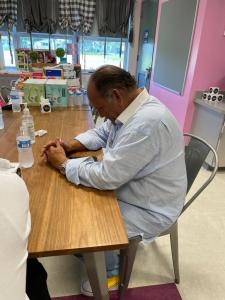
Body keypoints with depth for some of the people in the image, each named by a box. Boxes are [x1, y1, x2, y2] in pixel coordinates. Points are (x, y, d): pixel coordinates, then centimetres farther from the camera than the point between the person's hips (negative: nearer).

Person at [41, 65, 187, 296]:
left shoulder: (146, 123, -34)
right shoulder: (130, 108, -3)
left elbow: (106, 177, -32)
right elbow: (101, 133, 11)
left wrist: (63, 163, -17)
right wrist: (70, 145, -5)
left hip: (149, 210, -8)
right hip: (129, 189, 9)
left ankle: (109, 269, 24)